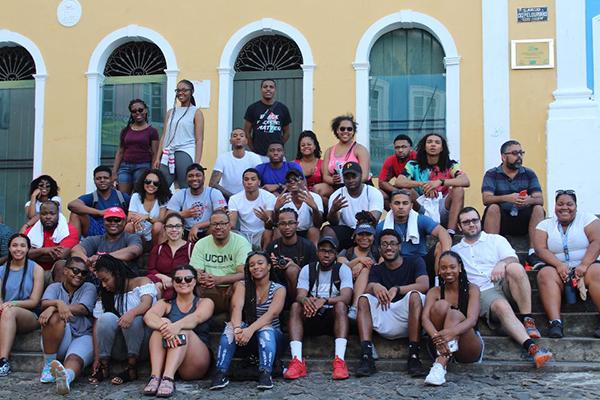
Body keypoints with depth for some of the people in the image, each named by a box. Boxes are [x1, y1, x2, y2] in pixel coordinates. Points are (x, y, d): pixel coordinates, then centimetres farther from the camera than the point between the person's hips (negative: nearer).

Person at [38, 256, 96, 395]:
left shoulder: (89, 288, 12)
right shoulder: (55, 287, 15)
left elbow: (83, 309, -9)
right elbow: (44, 304, -7)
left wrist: (53, 308, -21)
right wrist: (58, 303, -33)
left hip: (82, 336, -1)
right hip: (59, 339, 1)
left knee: (75, 359, -34)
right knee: (55, 316, -30)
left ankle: (67, 376, -70)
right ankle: (49, 364, -23)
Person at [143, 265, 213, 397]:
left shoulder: (205, 303, 10)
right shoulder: (165, 304, 14)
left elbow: (196, 318, -15)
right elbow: (148, 316, -10)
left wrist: (176, 326, -38)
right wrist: (164, 326, -34)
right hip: (164, 361, 1)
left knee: (182, 330, -27)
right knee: (162, 323, -22)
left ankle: (168, 378, -45)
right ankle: (155, 376, -38)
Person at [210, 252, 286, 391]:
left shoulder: (279, 289, -3)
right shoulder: (242, 286, 3)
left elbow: (271, 314, -21)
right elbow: (236, 308, -16)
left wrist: (250, 330, -39)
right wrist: (238, 328, -38)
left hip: (271, 336, -2)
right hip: (248, 338, 2)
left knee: (265, 329, -34)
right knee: (231, 326, -28)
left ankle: (266, 374, -46)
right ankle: (221, 373, -37)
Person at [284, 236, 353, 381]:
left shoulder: (343, 269, -1)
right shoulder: (307, 269, 6)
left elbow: (346, 297, -18)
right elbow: (300, 295, -9)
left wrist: (324, 301, -37)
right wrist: (305, 300, -35)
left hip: (334, 317, -2)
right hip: (311, 317, 2)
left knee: (340, 305, -33)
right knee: (295, 306, -26)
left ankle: (339, 361, -44)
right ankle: (297, 361, -40)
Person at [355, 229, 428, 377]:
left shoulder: (414, 262, 8)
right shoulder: (377, 270, 17)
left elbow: (424, 285, -12)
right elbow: (368, 289, -4)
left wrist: (397, 289, -26)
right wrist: (375, 287, -30)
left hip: (410, 320, -3)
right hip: (386, 324, 3)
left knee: (414, 295, -30)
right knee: (364, 299, -18)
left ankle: (414, 356, -33)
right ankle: (366, 357, -30)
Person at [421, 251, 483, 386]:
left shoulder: (471, 289, -2)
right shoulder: (434, 292, 4)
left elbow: (472, 320, -18)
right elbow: (425, 318, -13)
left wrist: (452, 332, -41)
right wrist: (436, 336, -37)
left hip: (468, 349, -1)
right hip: (441, 346, 1)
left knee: (455, 314, -30)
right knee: (441, 305, -20)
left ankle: (441, 364, -47)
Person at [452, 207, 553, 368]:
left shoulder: (496, 240, 20)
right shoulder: (455, 251, 22)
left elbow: (514, 259, 2)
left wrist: (503, 263, -20)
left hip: (503, 283, 1)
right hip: (483, 293, -1)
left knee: (515, 268, -33)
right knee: (502, 307, -36)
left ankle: (527, 320, -26)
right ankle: (531, 347, -52)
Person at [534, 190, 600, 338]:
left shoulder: (587, 218, 10)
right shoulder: (545, 225, 13)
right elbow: (540, 249, -1)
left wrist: (584, 265, -20)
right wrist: (559, 265, -19)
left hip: (587, 266, -1)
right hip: (559, 269, 1)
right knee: (545, 274, -30)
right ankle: (555, 323, -43)